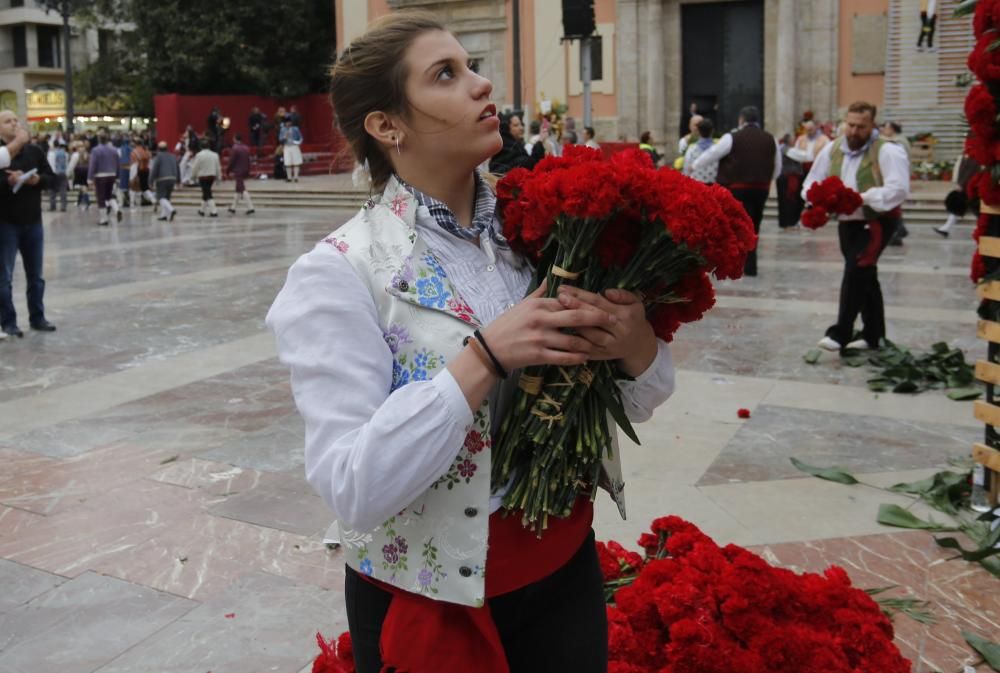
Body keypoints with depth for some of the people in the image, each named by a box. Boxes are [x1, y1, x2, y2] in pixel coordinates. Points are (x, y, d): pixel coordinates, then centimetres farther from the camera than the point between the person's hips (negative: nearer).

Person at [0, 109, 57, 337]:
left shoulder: (35, 151, 6)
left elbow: (51, 179, 6)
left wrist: (37, 180, -13)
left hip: (33, 222, 4)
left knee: (35, 275, 12)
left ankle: (37, 317, 22)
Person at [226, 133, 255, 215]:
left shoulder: (235, 148, -13)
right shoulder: (246, 148, 8)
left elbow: (231, 161, -12)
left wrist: (228, 170, -1)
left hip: (238, 171, -8)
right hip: (245, 171, 8)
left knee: (243, 190, -10)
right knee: (238, 189, 16)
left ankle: (250, 207, -19)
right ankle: (233, 207, 26)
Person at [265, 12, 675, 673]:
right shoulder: (339, 272, -16)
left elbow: (635, 405, 2)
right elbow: (354, 489, -23)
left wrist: (638, 347, -19)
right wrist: (486, 356, -28)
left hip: (567, 571, 4)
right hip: (431, 600, -4)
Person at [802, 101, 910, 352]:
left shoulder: (887, 151, -14)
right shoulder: (832, 149, 3)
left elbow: (898, 188, -24)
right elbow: (811, 183, 8)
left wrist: (863, 197, -32)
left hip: (878, 221, -6)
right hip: (847, 222, 6)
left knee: (856, 270, -19)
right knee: (865, 276, 14)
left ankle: (841, 333, -17)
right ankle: (873, 335, 25)